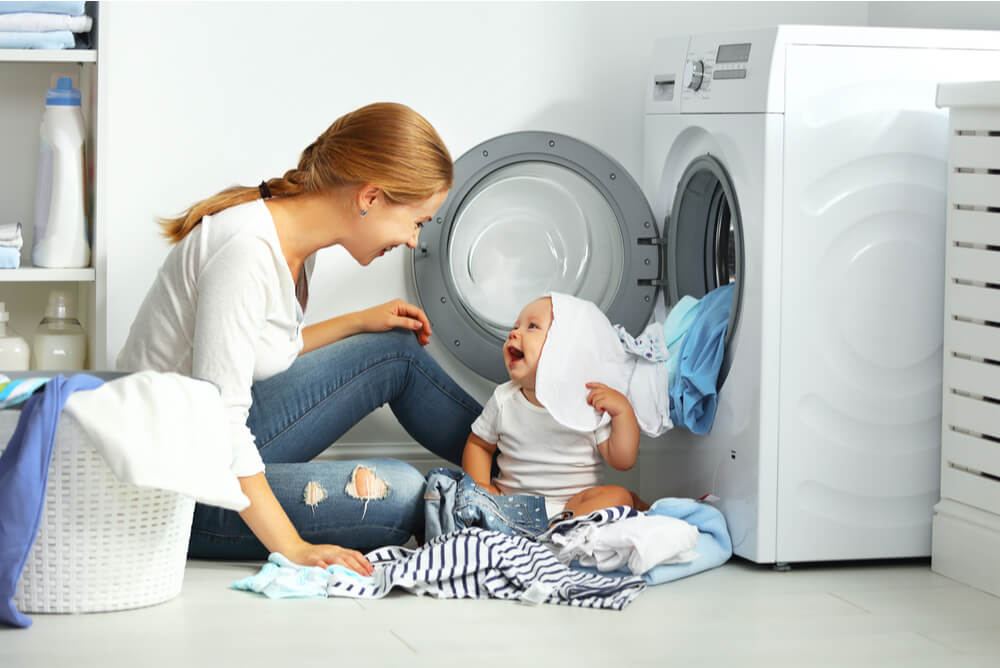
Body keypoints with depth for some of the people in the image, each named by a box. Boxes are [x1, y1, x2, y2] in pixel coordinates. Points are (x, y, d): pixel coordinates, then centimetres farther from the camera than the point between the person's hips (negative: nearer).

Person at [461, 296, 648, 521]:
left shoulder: (591, 403, -5)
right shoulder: (504, 399, 3)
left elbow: (622, 461, -5)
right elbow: (479, 445, 18)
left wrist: (623, 410, -17)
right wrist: (480, 484, -1)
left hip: (571, 504, -2)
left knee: (618, 496, -29)